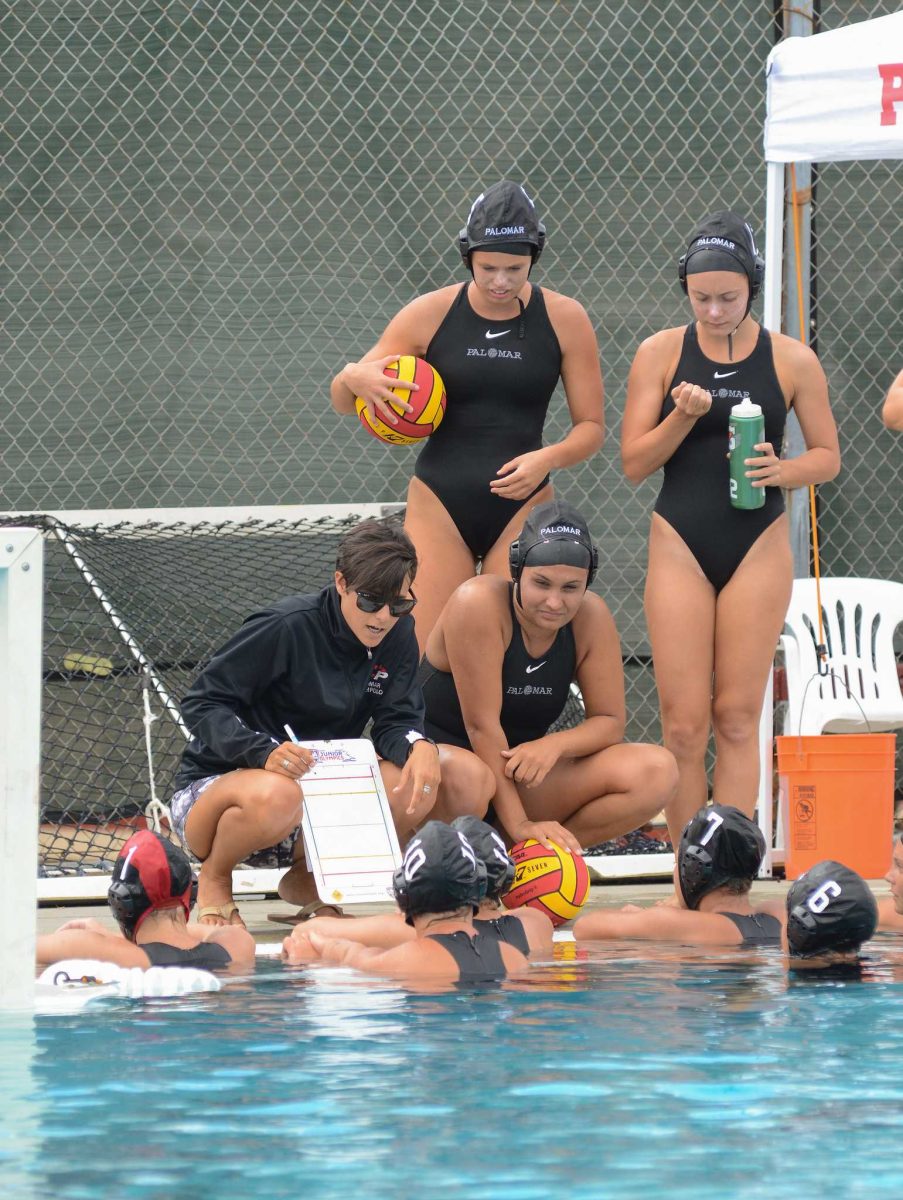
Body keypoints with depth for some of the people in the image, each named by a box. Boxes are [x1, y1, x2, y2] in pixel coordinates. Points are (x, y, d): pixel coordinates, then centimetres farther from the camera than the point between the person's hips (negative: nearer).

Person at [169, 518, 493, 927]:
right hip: (217, 785, -6)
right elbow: (201, 703, -18)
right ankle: (214, 879, -7)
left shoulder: (397, 635, -1)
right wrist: (265, 752, -35)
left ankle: (306, 879, 3)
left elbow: (396, 723, -1)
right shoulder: (285, 628, -19)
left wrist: (419, 747, -26)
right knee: (274, 796, -43)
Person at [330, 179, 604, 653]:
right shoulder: (429, 315, -2)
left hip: (522, 507, 0)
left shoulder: (565, 319, -2)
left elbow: (590, 427, 5)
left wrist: (548, 458, -17)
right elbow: (342, 401, 5)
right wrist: (354, 376, -19)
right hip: (440, 504, 0)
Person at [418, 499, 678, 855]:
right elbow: (482, 723, -21)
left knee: (657, 774, -15)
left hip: (520, 775, 6)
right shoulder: (479, 605, -20)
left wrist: (556, 744, -23)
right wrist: (518, 824, -25)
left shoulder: (590, 617, -3)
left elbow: (610, 721, 0)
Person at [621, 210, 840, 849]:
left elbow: (828, 456, 7)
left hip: (758, 548, 0)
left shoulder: (792, 360, 1)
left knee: (737, 719, 0)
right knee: (684, 725, -2)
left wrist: (782, 470, -13)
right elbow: (633, 462, 1)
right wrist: (682, 417, -17)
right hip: (681, 548, 0)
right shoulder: (661, 353, 1)